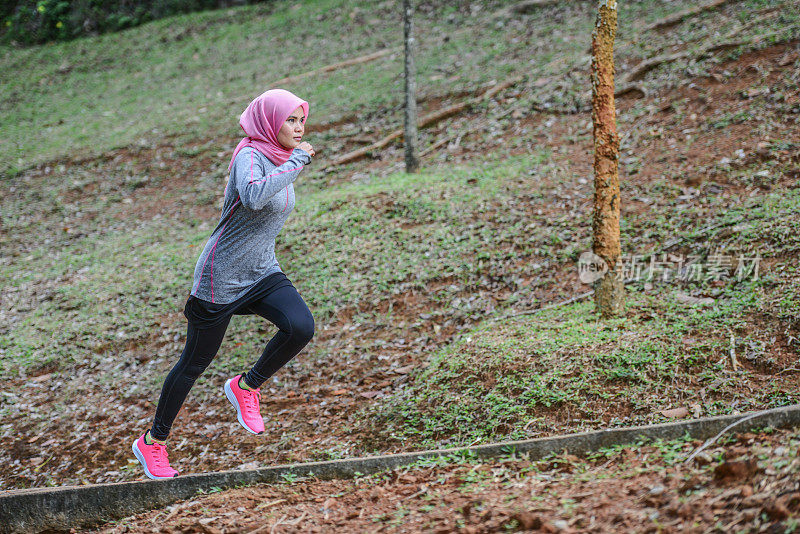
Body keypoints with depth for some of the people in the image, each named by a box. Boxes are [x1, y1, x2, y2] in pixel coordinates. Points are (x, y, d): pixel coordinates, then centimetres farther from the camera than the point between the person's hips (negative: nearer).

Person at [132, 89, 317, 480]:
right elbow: (253, 198, -42)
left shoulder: (280, 159, 6)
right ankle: (153, 441, 26)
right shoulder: (249, 156, -19)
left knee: (301, 327, -21)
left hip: (263, 273, 7)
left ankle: (246, 387, 3)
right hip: (221, 277, -7)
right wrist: (297, 161, -33)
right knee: (196, 360, 6)